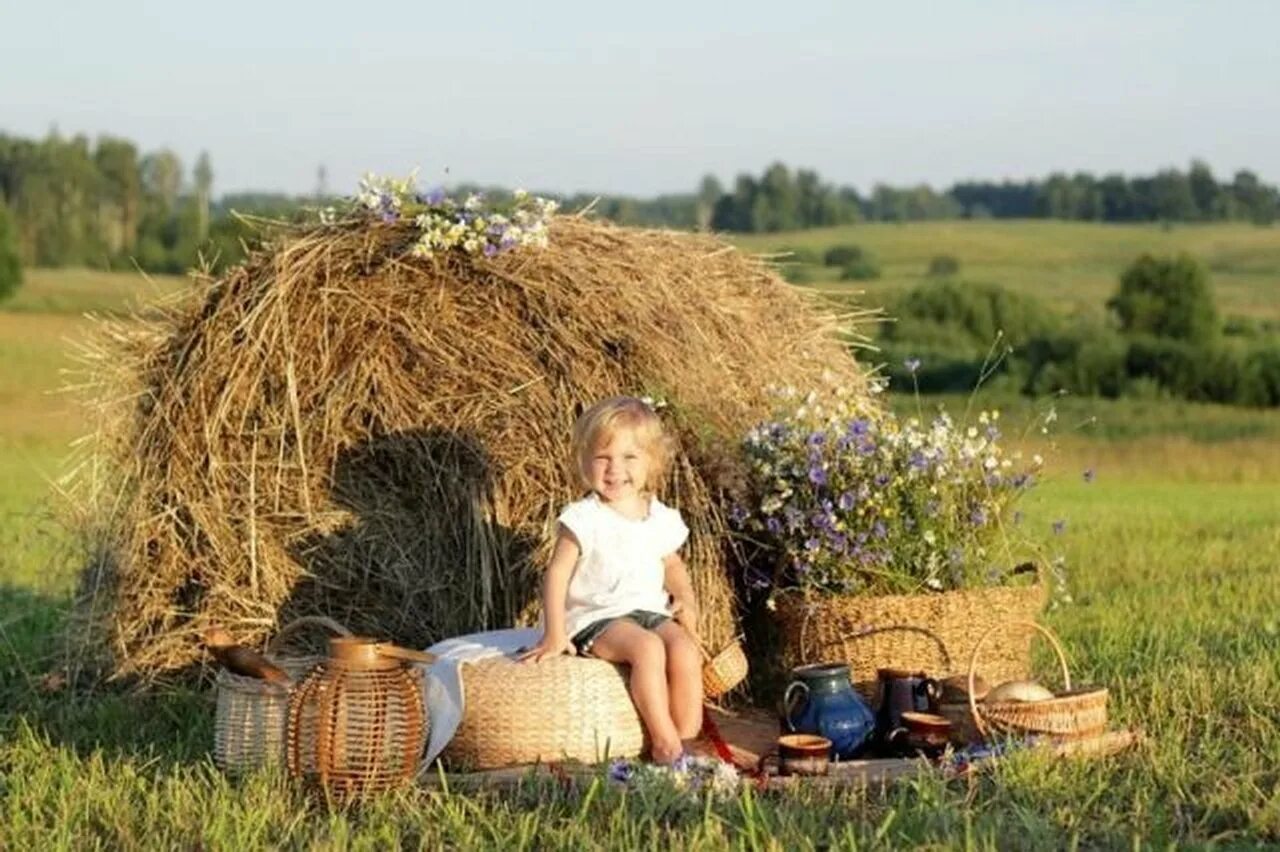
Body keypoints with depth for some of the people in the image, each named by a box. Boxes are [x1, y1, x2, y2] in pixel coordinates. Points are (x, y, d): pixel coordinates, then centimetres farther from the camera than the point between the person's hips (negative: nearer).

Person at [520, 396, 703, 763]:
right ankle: (663, 740, -27)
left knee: (685, 649, -25)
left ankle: (687, 739, -18)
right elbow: (557, 574, -8)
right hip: (598, 619, -5)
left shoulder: (662, 519, 9)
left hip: (651, 612, 5)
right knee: (647, 648, -33)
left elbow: (672, 565, 26)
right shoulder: (584, 519, -7)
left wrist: (685, 598, 5)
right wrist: (555, 635, -14)